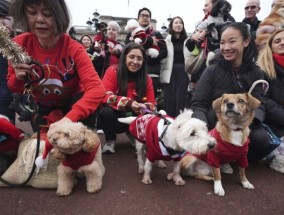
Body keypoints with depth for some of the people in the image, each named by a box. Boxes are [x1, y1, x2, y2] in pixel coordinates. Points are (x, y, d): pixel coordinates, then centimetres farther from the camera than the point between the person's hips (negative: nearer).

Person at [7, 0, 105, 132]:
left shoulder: (74, 49, -26)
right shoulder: (19, 44, -17)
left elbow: (97, 89, -40)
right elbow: (13, 86, -2)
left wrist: (69, 118, -54)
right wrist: (19, 78, -27)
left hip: (72, 102, -3)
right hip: (42, 106, 4)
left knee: (86, 113, -31)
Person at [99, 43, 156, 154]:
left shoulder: (146, 78, -4)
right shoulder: (113, 71, -13)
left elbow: (152, 103, -4)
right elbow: (104, 95, -24)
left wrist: (143, 107, -29)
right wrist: (128, 103, -36)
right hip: (114, 116, -1)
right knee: (105, 112, -34)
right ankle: (110, 141, -3)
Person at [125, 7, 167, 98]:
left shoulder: (157, 34, 16)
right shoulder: (131, 33, 16)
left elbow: (164, 52, 4)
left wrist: (149, 59, -11)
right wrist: (150, 41, -7)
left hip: (152, 73, 0)